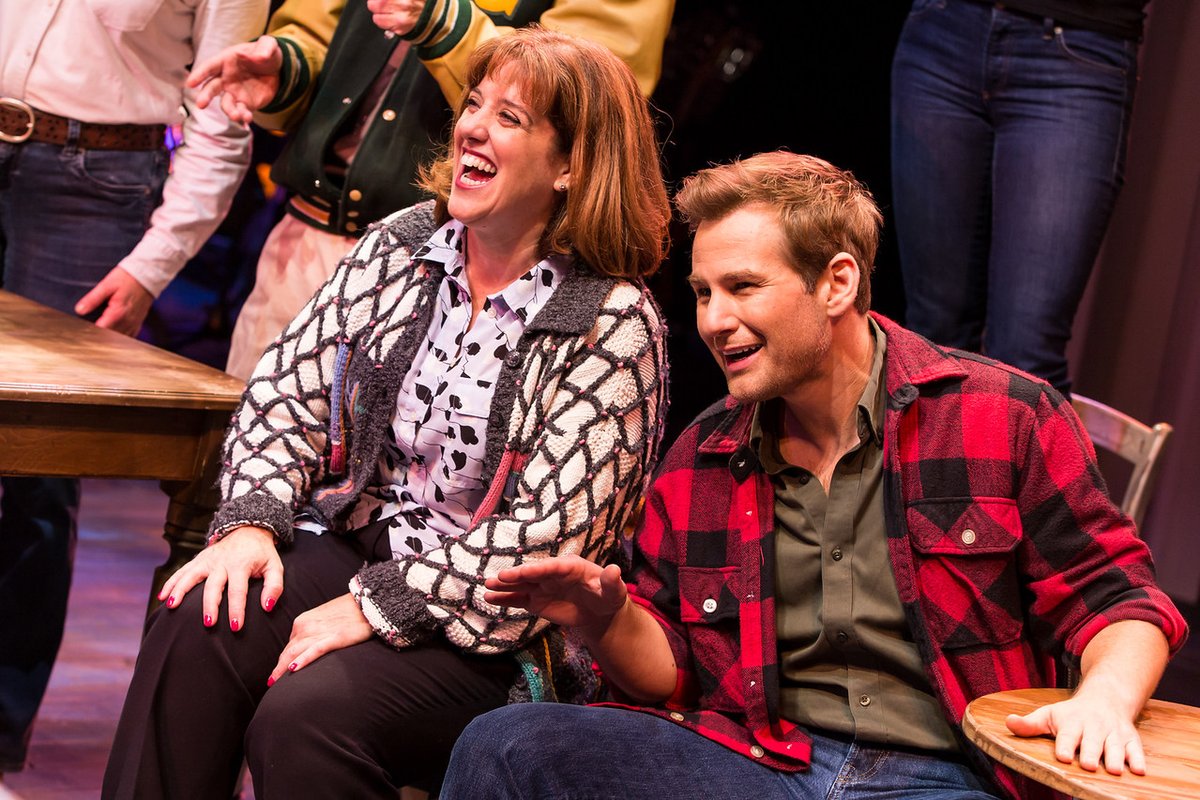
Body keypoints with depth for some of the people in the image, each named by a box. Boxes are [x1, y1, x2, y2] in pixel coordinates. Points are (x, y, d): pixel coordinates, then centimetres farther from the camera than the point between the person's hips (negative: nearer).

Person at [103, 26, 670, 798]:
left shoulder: (615, 324, -11)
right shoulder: (400, 248, 7)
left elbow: (548, 536, -16)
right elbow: (288, 393, 8)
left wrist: (376, 606, -20)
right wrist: (252, 521, -11)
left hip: (491, 635, -5)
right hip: (348, 544, 5)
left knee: (305, 715, -31)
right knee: (196, 625, -24)